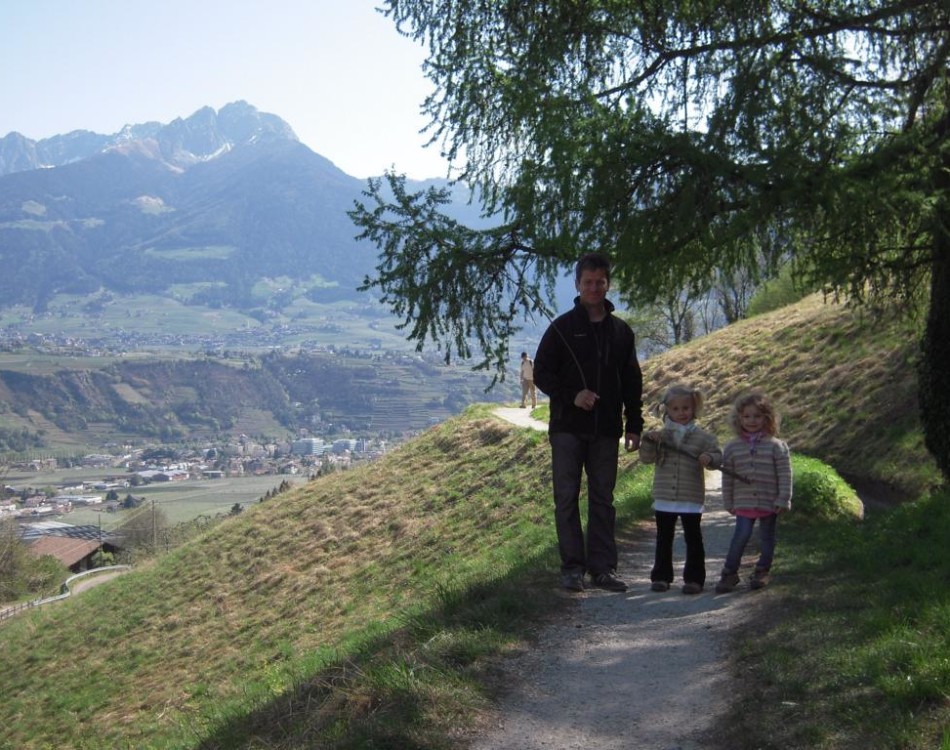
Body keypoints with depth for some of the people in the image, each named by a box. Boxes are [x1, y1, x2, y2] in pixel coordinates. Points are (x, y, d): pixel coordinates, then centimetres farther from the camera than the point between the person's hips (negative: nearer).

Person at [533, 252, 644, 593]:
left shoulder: (621, 331, 11)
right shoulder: (562, 328, 1)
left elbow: (632, 382, 14)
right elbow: (541, 373, 0)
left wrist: (634, 425, 7)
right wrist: (572, 395, -15)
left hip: (606, 430, 3)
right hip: (568, 428, -3)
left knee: (603, 500, 6)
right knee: (567, 498, -1)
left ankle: (603, 567, 10)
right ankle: (572, 567, 5)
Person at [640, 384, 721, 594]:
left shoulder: (702, 437, 0)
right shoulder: (661, 435, 4)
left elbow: (717, 454, -1)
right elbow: (646, 458, 1)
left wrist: (709, 458, -23)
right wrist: (648, 440, -15)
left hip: (691, 499, -2)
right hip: (664, 498, 2)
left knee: (693, 538, 4)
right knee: (664, 538, 10)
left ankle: (694, 578, 10)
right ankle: (661, 576, 18)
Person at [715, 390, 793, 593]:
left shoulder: (776, 446, -5)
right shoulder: (732, 448, 1)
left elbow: (785, 475, -5)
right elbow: (727, 479, 6)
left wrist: (783, 500, -9)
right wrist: (729, 503, 7)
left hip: (770, 503, 0)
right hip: (744, 502, 0)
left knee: (767, 537, 11)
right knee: (741, 535, -5)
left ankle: (762, 571, 27)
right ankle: (730, 573, 4)